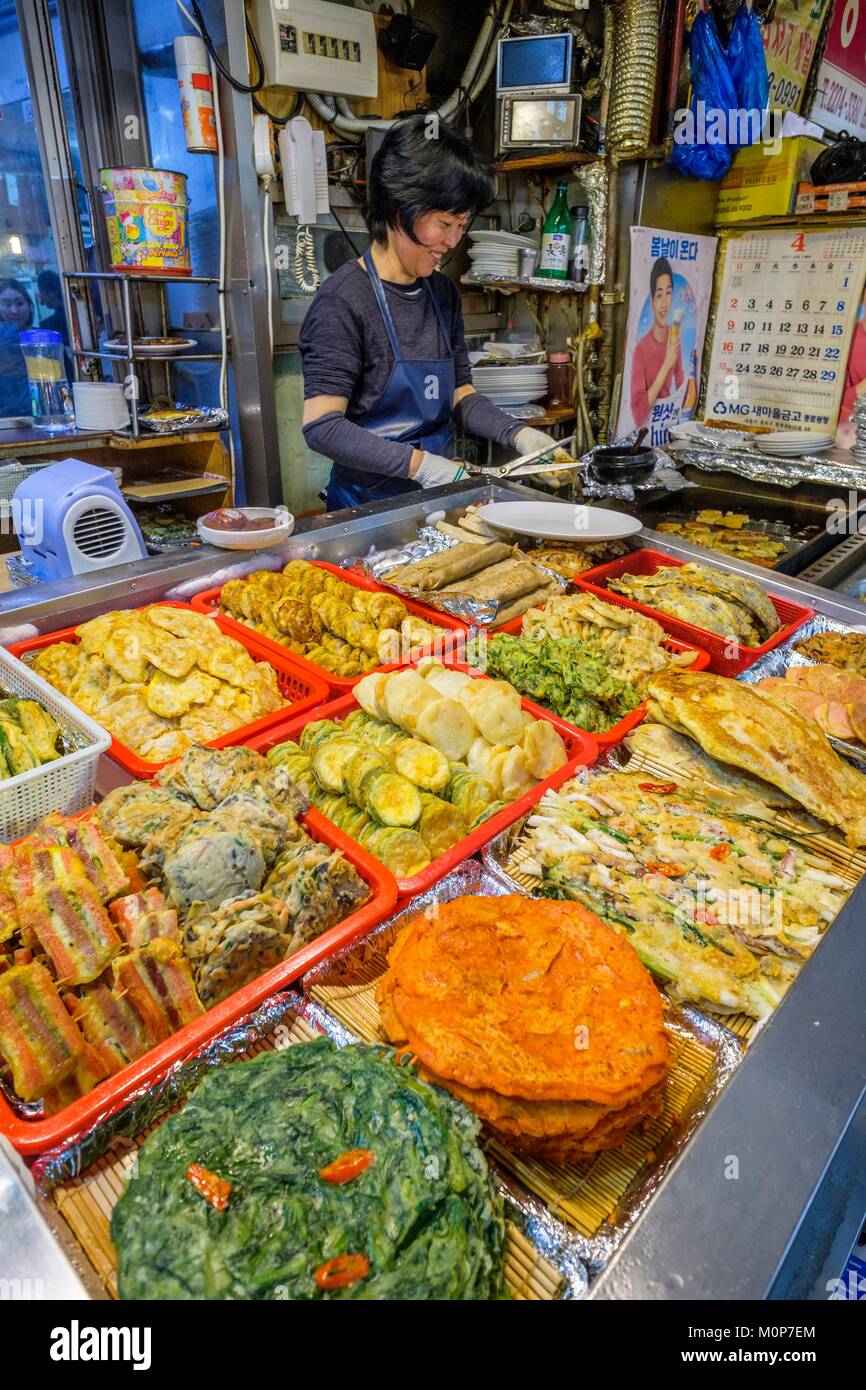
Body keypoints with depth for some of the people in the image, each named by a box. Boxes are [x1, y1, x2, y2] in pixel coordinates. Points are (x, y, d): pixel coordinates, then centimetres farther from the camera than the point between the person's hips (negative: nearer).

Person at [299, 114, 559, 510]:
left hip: (437, 498, 6)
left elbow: (459, 395, 14)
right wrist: (418, 463, -24)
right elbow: (322, 426, -18)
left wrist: (517, 434, -4)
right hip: (368, 502, -6)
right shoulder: (344, 299, -12)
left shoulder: (444, 293, 11)